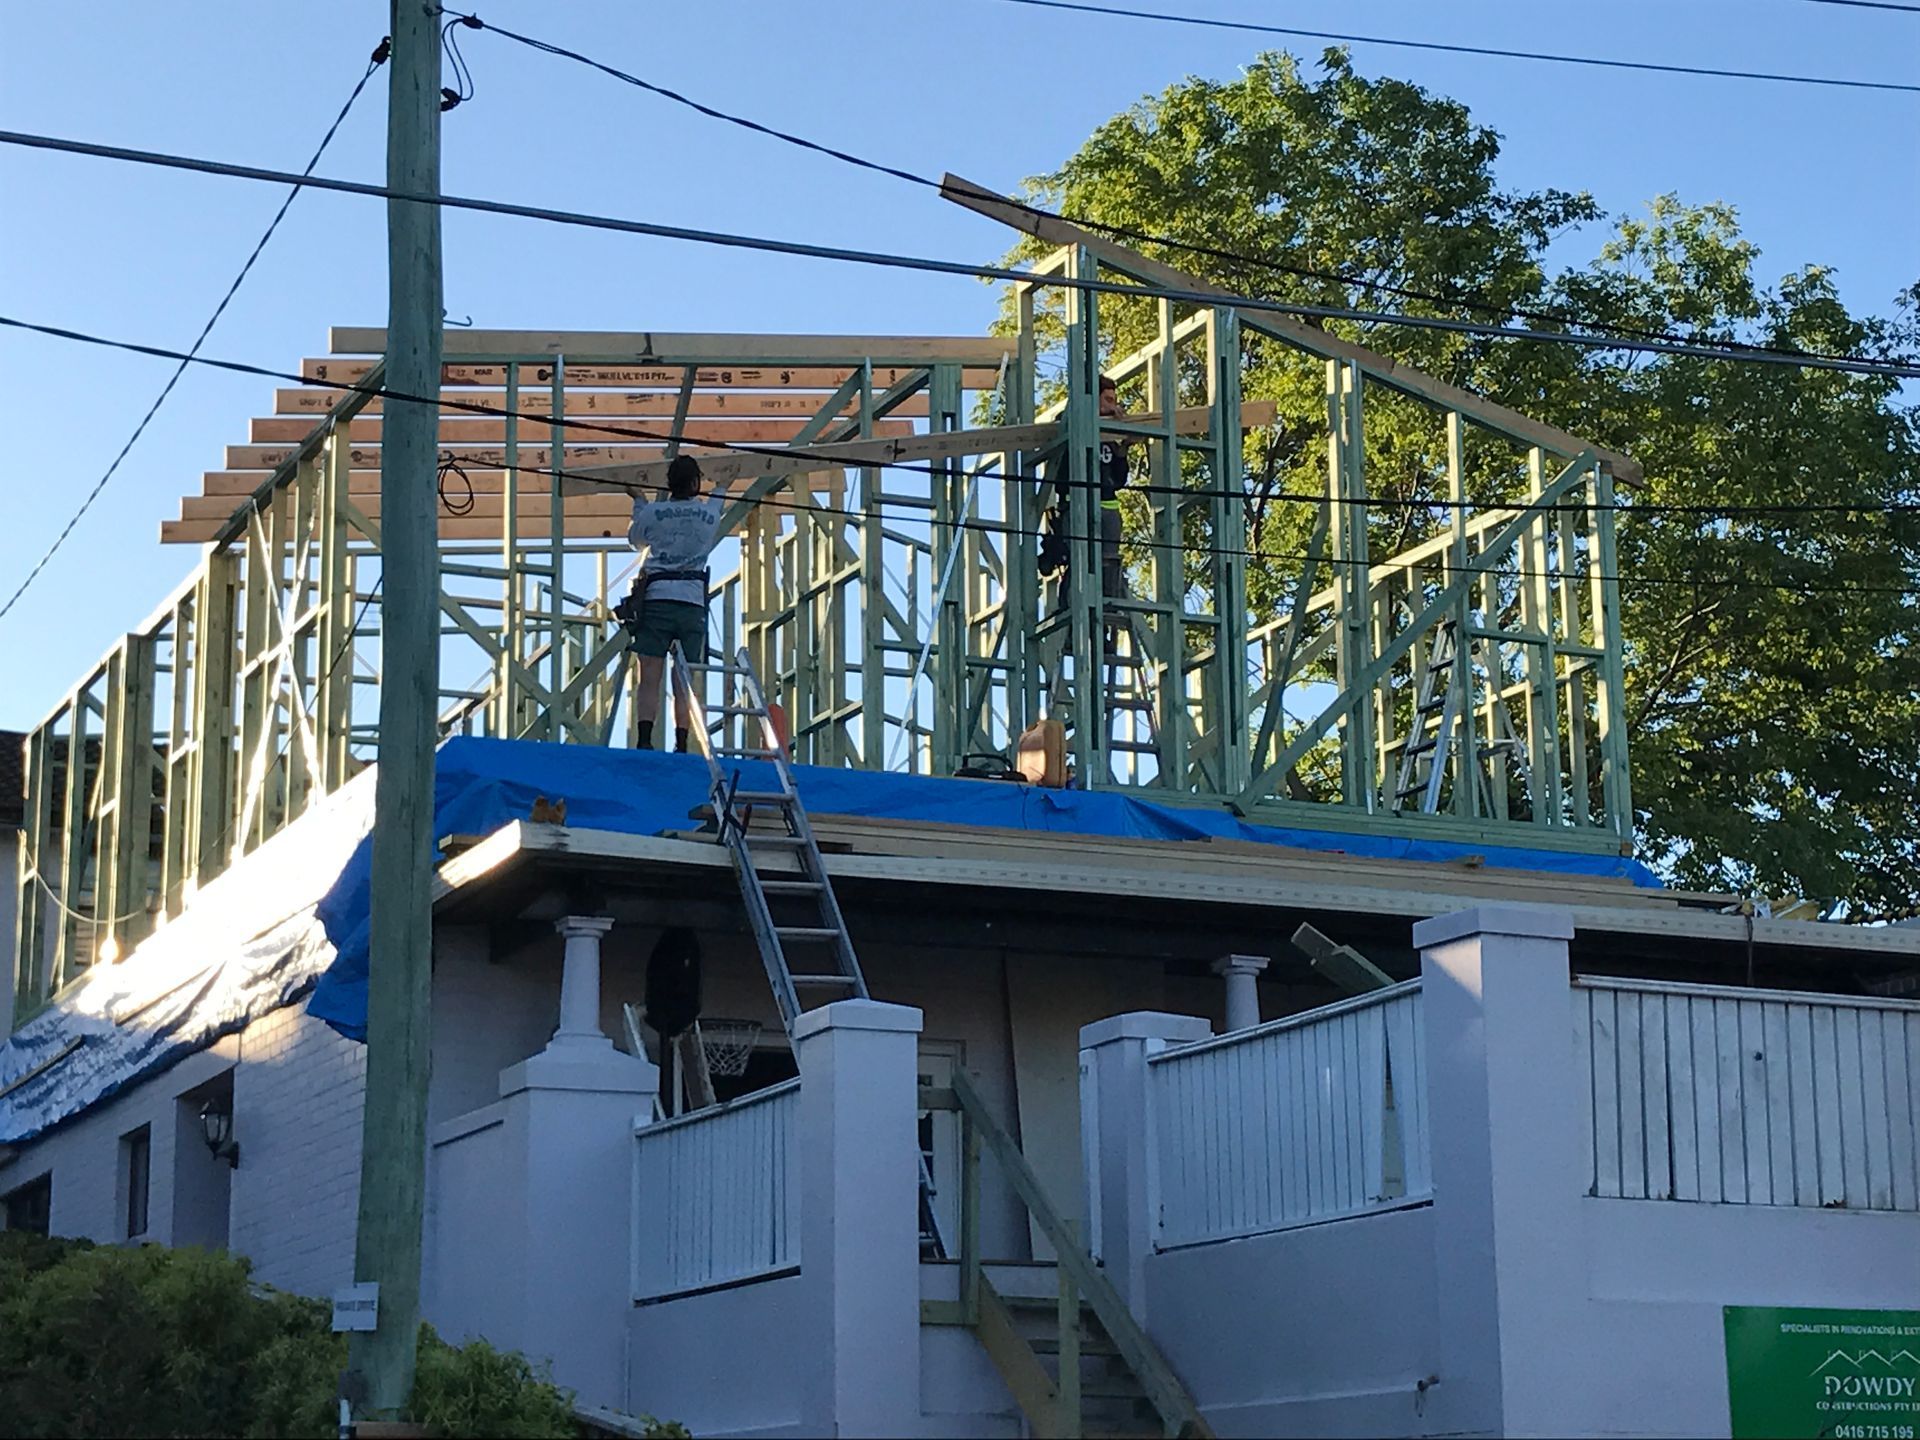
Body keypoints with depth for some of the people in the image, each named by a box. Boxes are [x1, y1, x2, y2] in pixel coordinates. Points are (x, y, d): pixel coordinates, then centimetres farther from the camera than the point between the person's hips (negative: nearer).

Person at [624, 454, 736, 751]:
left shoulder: (652, 512, 4)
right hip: (693, 602, 1)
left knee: (650, 678, -4)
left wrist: (639, 501, 40)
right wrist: (721, 491, 50)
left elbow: (635, 540, 25)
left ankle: (645, 741, -15)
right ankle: (681, 744, -6)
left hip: (657, 598, -1)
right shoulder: (709, 514, 9)